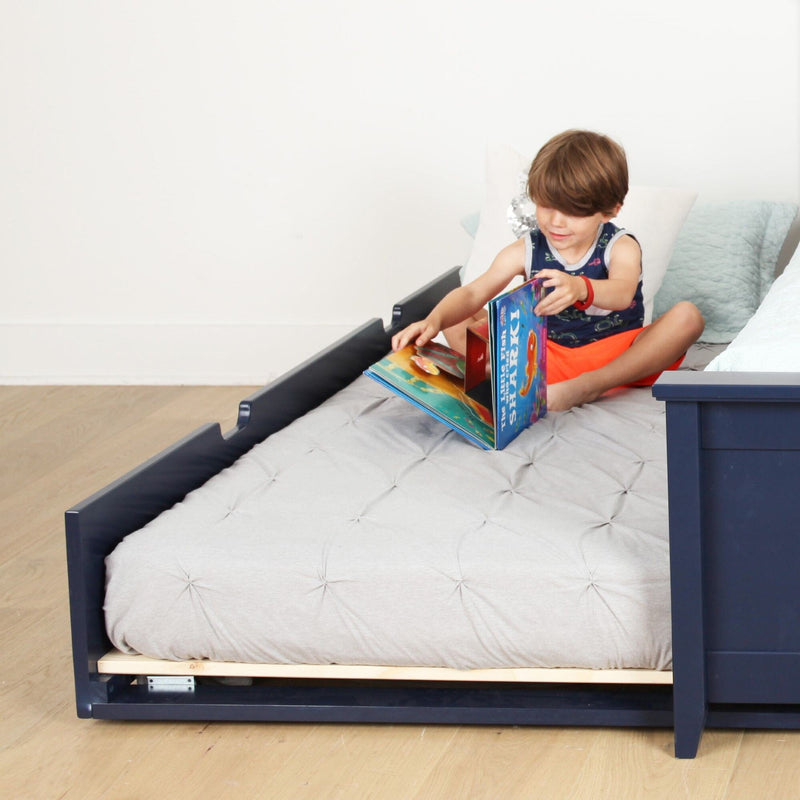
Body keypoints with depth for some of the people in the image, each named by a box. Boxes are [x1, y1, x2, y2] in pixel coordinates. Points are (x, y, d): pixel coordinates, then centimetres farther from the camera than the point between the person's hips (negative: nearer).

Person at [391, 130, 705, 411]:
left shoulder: (620, 248, -9)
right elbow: (473, 294, -14)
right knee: (457, 323, -8)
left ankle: (590, 386, -39)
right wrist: (433, 321, -37)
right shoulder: (525, 252, -2)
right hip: (547, 356, 2)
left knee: (687, 316, -28)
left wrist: (581, 289, -56)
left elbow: (622, 294, -32)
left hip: (616, 358, -2)